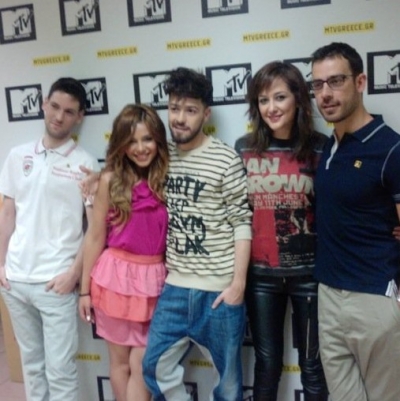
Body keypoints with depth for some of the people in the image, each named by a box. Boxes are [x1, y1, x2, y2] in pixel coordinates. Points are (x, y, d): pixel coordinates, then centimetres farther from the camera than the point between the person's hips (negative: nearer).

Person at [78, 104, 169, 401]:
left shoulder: (168, 178, -1)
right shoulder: (111, 179, -5)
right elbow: (95, 236, -1)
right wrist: (85, 288, 3)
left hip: (154, 278, 1)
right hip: (117, 275, -1)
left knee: (142, 364, 8)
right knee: (120, 361, 14)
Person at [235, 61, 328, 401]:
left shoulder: (320, 147, -6)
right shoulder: (243, 149, -2)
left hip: (308, 272, -1)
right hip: (260, 273, 2)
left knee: (312, 363, 14)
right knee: (267, 361, 17)